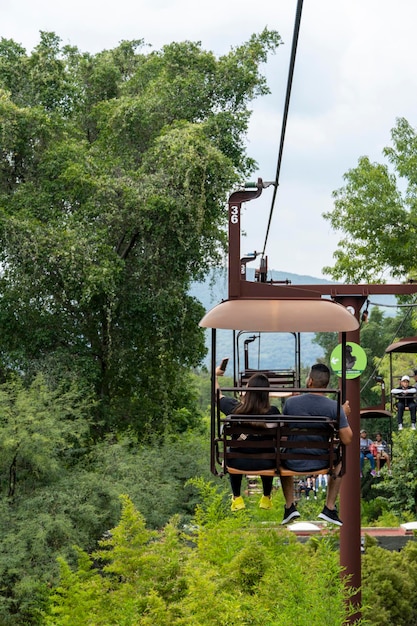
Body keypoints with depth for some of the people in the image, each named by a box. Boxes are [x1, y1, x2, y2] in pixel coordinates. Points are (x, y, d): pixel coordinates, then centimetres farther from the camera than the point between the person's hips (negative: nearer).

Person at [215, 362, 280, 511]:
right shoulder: (273, 412, -17)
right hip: (265, 464, 0)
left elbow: (218, 395, 6)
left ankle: (237, 499, 42)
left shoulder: (234, 408, -14)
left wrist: (215, 374, 23)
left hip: (239, 463, 0)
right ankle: (266, 498, 48)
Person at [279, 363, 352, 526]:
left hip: (294, 463, 1)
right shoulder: (334, 407, -14)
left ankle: (289, 506, 32)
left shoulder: (291, 402, -9)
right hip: (320, 463, -1)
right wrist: (345, 415, 5)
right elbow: (347, 440, -11)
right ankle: (329, 508, 28)